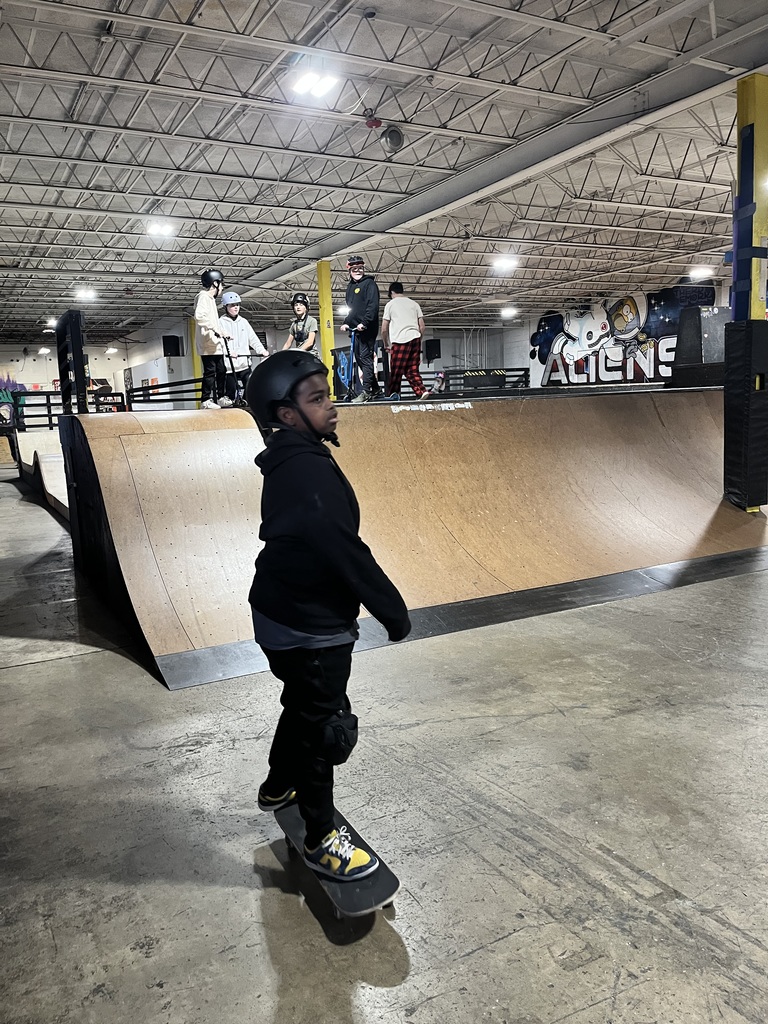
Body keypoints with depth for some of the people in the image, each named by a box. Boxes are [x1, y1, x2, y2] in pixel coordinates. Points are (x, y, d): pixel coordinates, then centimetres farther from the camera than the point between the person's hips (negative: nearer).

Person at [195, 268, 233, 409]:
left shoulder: (210, 299, 22)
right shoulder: (203, 296, -9)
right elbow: (199, 316, -25)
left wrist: (224, 333, 32)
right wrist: (214, 328, -25)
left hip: (216, 343, 10)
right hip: (208, 344, -10)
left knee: (221, 371, 13)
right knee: (210, 371, -11)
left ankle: (221, 398, 22)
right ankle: (205, 401, -9)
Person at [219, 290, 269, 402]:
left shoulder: (243, 322, 17)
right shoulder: (221, 322, 1)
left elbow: (253, 338, 15)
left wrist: (262, 350, 1)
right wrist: (229, 351, -26)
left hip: (244, 363, 4)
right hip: (229, 364, -4)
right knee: (231, 391, -3)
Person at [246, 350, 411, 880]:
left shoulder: (290, 463, 5)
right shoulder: (310, 471, -26)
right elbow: (348, 553, -26)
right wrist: (395, 611, -14)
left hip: (283, 614, 10)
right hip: (311, 629, -10)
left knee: (303, 707, 29)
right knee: (325, 727, 6)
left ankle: (279, 787, 51)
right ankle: (321, 839, 25)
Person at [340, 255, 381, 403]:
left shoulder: (369, 283, -5)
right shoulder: (350, 286, 20)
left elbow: (373, 305, -16)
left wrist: (364, 323, -23)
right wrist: (346, 323, 11)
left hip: (367, 329, -9)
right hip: (355, 329, 9)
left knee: (365, 358, -11)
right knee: (359, 358, 10)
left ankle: (366, 392, -13)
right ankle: (375, 388, 19)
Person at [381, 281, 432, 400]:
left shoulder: (390, 304, 8)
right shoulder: (414, 304, 19)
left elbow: (384, 329, 5)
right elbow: (422, 326, 13)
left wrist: (386, 344, 17)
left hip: (399, 340, -4)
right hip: (415, 339, 4)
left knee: (396, 370, 2)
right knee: (412, 370, 7)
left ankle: (394, 393, 2)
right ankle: (422, 391, -8)